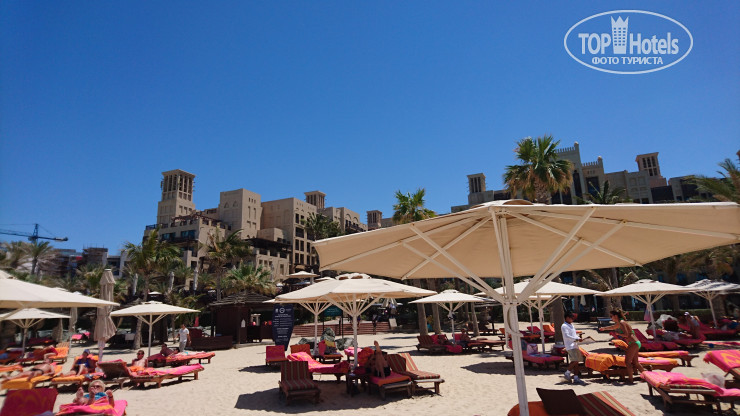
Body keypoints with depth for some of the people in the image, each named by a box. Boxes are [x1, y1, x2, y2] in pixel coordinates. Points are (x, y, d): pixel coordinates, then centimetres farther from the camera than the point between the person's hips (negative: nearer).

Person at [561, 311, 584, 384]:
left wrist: (578, 338, 4)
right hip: (570, 346, -9)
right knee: (575, 361, -17)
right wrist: (576, 339, -19)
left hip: (575, 345, 9)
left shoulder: (571, 325, 20)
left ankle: (576, 378, 9)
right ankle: (567, 373, -1)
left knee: (576, 362, 6)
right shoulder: (564, 326, -9)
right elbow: (566, 336, -17)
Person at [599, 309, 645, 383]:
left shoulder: (621, 323, -15)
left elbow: (626, 334, -23)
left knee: (627, 362, -6)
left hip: (633, 344, -10)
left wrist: (617, 333, -11)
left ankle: (631, 380, -3)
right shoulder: (619, 323, 14)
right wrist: (604, 328, 47)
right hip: (635, 343, 10)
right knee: (635, 362, 16)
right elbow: (613, 327, 35)